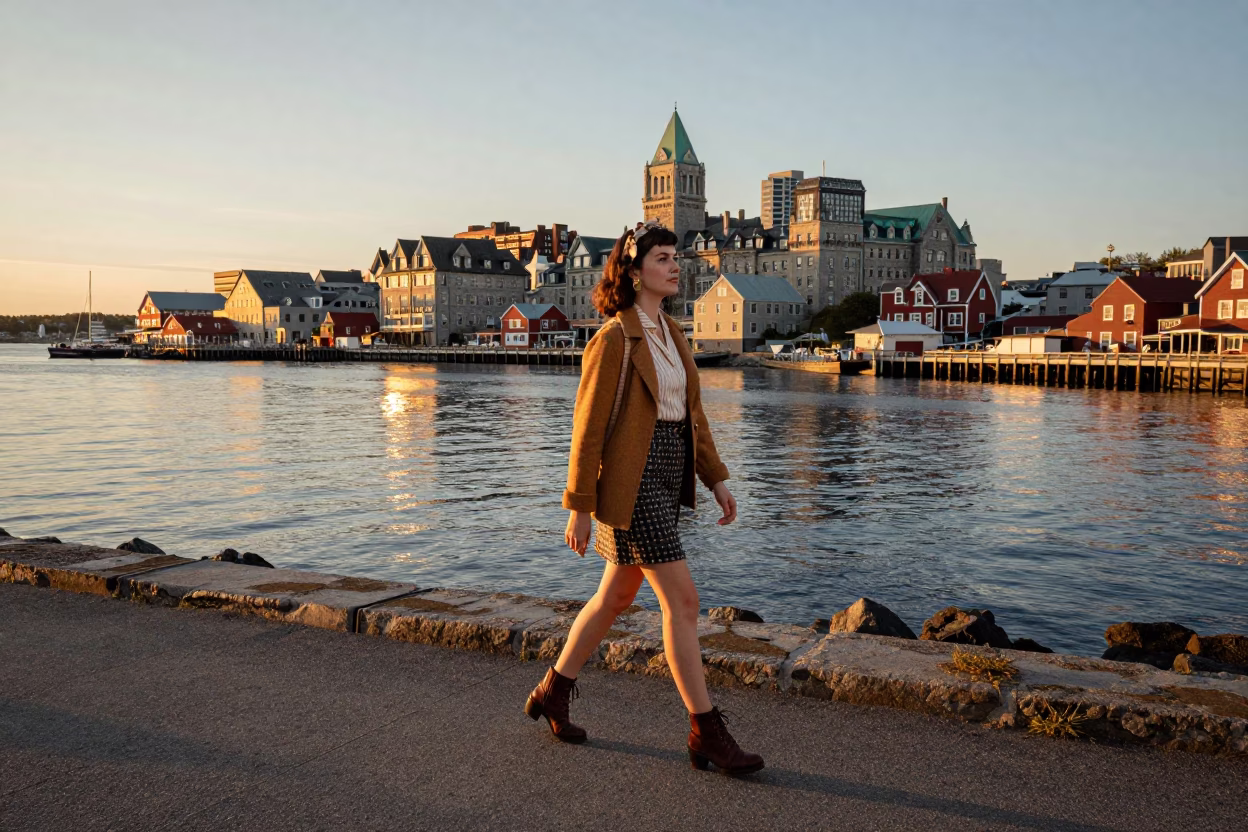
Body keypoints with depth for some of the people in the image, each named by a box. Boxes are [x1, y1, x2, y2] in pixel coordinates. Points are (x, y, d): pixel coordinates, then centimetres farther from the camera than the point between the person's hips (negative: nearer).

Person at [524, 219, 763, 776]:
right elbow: (588, 427, -12)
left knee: (617, 595, 16)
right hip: (631, 482, -9)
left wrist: (716, 479, 11)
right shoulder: (613, 340, -13)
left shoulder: (671, 333, 13)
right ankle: (707, 734, 2)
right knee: (682, 601, -8)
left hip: (668, 478, 9)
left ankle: (553, 692, 33)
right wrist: (579, 508, -12)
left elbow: (691, 412, 16)